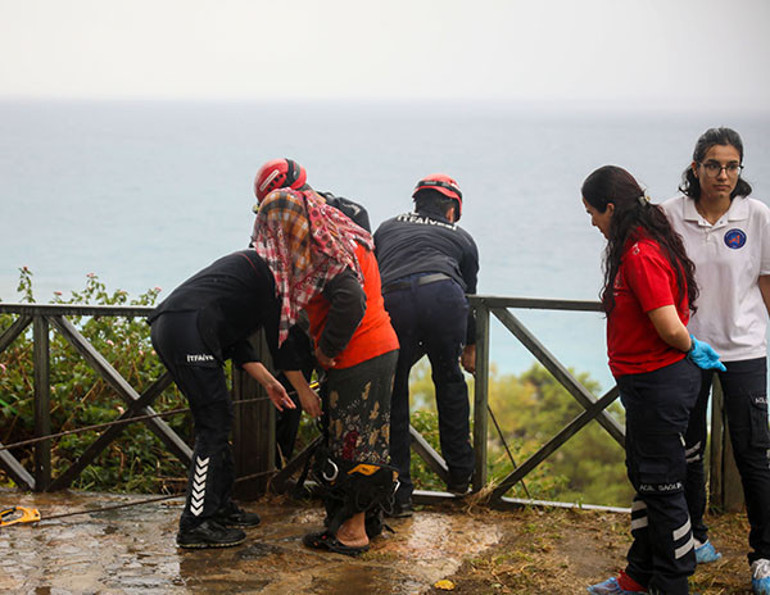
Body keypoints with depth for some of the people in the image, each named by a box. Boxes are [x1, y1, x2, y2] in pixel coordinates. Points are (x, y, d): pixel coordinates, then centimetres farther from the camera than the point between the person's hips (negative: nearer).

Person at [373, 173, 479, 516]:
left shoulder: (387, 229, 35)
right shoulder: (461, 238, 32)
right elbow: (469, 293, 39)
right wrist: (470, 348, 52)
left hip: (389, 304, 0)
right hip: (442, 296, 0)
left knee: (393, 396, 12)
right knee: (449, 380, 23)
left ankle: (399, 493, 12)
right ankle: (460, 475, 29)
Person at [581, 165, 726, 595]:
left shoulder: (641, 257, -23)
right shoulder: (641, 247, 10)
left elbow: (671, 328, -26)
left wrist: (691, 349, -8)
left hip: (660, 384, -11)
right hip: (648, 384, 11)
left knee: (662, 486, 1)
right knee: (644, 479, 20)